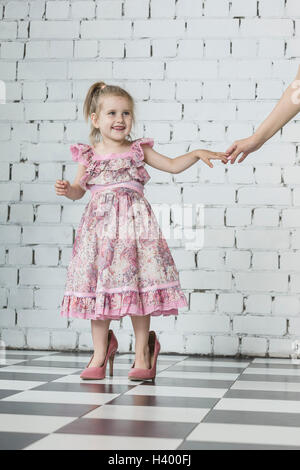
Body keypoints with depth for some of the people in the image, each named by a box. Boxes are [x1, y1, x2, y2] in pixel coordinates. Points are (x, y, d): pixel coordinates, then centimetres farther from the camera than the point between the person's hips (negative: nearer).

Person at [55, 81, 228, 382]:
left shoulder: (138, 150, 10)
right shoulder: (88, 154, 9)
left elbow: (173, 165, 11)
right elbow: (79, 189, 11)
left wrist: (197, 154, -2)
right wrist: (66, 190, -10)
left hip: (134, 221, -1)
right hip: (100, 223, 1)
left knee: (139, 283, -5)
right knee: (97, 286, 1)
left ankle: (142, 351, 8)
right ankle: (101, 350, 17)